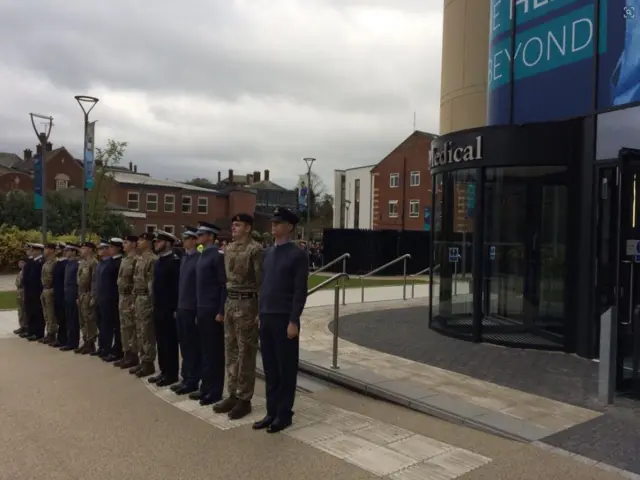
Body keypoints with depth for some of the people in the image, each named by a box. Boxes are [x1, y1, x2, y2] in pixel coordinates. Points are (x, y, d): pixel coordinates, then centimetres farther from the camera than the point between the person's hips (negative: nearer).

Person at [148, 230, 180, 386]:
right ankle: (163, 371, 22)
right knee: (161, 341, 13)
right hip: (158, 308, 9)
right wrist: (154, 305, 15)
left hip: (169, 309, -9)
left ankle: (172, 374, 8)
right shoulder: (158, 262, 14)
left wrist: (175, 308, -18)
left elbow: (178, 286, -17)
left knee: (170, 342, 0)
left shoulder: (175, 261, -14)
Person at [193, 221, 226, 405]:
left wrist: (221, 312, -17)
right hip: (202, 310, 8)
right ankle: (206, 387, 23)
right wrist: (198, 310, 15)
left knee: (215, 351, 0)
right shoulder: (202, 256, 14)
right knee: (205, 350, 13)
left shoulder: (217, 256, -12)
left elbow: (225, 285, -16)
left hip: (213, 310, -8)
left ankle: (215, 392, 9)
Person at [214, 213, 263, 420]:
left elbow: (261, 281, -13)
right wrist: (223, 305, 15)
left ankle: (244, 399, 10)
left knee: (245, 353, 0)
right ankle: (233, 395, 23)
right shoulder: (228, 249, 12)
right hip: (230, 302, 8)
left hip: (246, 303, -8)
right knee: (230, 351, 13)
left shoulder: (255, 249, -11)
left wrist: (260, 311, -16)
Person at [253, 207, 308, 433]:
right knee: (270, 368, 11)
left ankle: (284, 414, 16)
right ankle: (271, 411, 22)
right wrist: (260, 314, 12)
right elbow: (263, 285, 15)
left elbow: (300, 291, -11)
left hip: (284, 320, -6)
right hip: (266, 318, 6)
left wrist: (293, 321, -15)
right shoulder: (268, 253, 12)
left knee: (286, 369, 4)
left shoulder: (298, 254, -8)